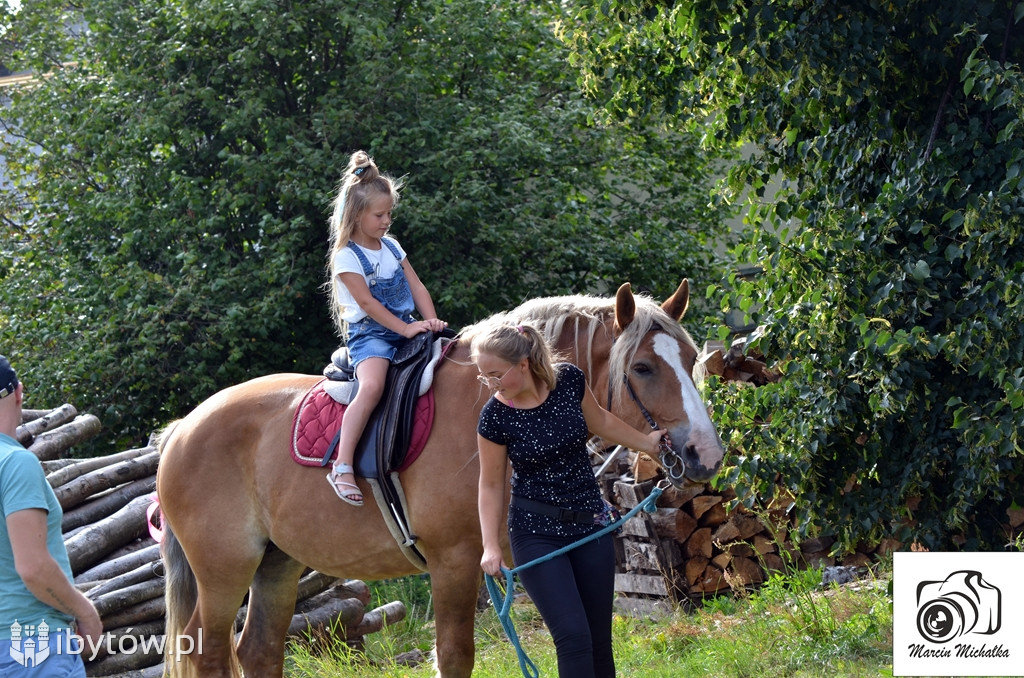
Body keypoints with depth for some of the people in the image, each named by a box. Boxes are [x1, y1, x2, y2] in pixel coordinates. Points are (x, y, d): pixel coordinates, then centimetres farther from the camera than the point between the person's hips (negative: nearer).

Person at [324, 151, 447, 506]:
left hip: (407, 331, 8)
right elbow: (367, 302, -14)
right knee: (372, 387, -34)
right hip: (369, 334, -8)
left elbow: (416, 287, 11)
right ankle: (342, 467, -38)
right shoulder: (346, 256, -7)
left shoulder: (391, 247, 15)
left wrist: (431, 321, -5)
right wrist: (405, 328, -19)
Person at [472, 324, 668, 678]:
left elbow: (600, 422, 12)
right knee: (573, 636, -15)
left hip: (589, 525, 4)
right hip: (536, 533, -3)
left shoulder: (569, 380, -9)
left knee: (599, 640, 7)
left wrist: (647, 442, 21)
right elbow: (491, 485, -6)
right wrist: (491, 546, -14)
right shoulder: (495, 416, -15)